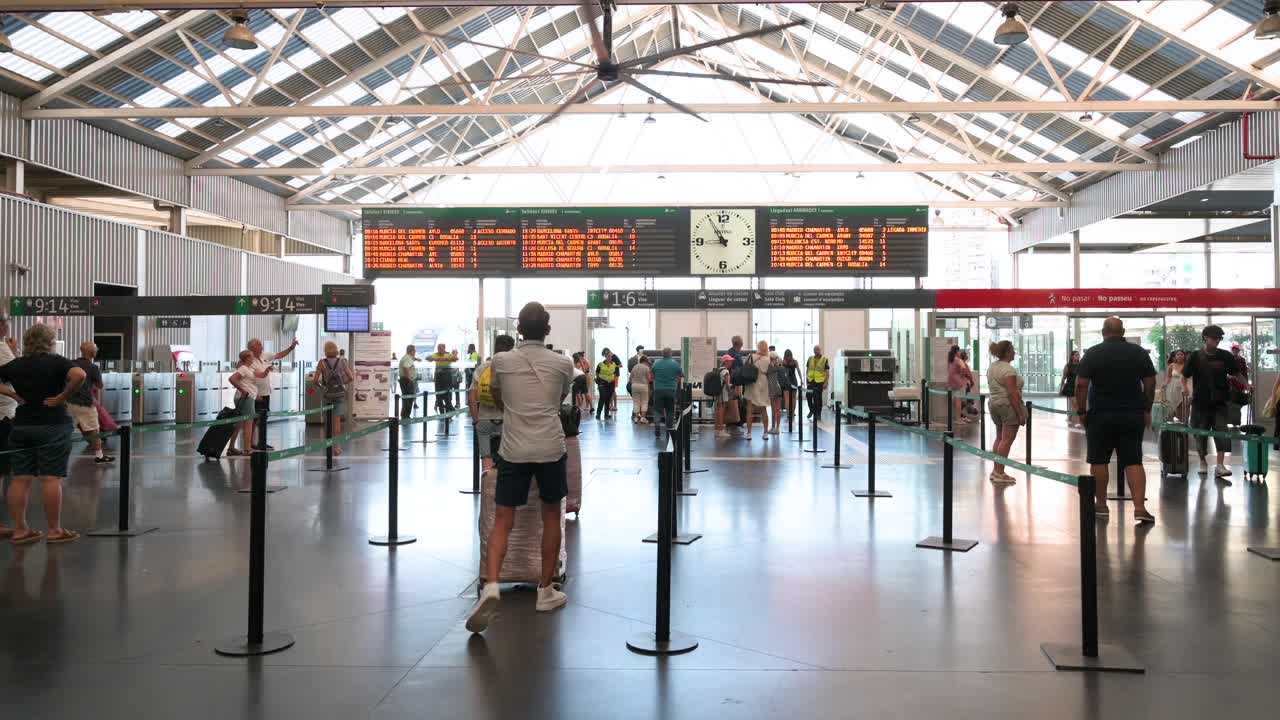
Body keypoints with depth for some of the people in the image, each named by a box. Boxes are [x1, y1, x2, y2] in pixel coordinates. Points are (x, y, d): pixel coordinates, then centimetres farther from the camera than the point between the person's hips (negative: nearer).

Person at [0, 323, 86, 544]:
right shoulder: (57, 362, -7)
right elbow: (79, 375, -24)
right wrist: (63, 396, -14)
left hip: (21, 426, 5)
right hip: (53, 426, -5)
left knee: (20, 479, 8)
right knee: (51, 479, -3)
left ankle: (19, 530, 12)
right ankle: (55, 531, 1)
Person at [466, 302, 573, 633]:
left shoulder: (500, 361, 3)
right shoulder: (563, 364, 2)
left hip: (513, 450, 0)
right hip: (551, 449, 0)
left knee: (502, 521, 3)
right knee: (551, 516, 15)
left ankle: (491, 586, -17)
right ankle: (545, 591, 21)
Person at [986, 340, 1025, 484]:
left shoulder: (991, 367, 12)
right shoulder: (1008, 369, -16)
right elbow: (1012, 393, -20)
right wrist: (1020, 414, -18)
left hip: (993, 404, 9)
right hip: (1008, 406, -9)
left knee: (999, 438, 16)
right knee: (1007, 440, -5)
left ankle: (995, 470, 18)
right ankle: (999, 473, -5)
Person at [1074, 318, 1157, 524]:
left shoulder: (1093, 353, -5)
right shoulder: (1139, 352, 4)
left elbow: (1081, 385, -8)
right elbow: (1150, 383, 8)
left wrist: (1081, 411, 1)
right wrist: (1147, 410, 17)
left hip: (1101, 416, -2)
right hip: (1133, 416, 2)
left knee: (1099, 460, 9)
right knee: (1133, 462, 3)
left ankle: (1101, 504, 17)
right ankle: (1140, 508, -6)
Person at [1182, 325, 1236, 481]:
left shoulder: (1225, 356, 1)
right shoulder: (1195, 356, -3)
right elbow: (1184, 376, 0)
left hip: (1219, 401, 1)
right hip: (1200, 402, -1)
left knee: (1221, 431, -11)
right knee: (1201, 432, 7)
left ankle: (1220, 465, -13)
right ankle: (1203, 461, 27)